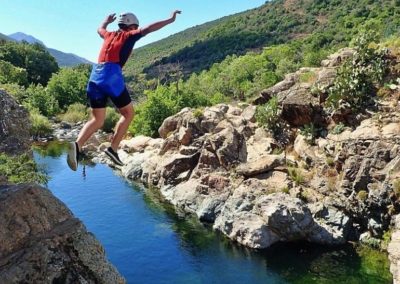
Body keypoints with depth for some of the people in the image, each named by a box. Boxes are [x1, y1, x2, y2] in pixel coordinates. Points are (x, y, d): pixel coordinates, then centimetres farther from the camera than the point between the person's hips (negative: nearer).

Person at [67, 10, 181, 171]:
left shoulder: (109, 35, 26)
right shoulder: (128, 36, 9)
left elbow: (100, 29, 49)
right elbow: (148, 29, -1)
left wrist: (107, 21, 67)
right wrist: (170, 20, 3)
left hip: (95, 76, 6)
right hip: (112, 76, -6)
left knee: (97, 120, 7)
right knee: (128, 113, 9)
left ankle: (77, 145, -17)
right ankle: (113, 148, -1)